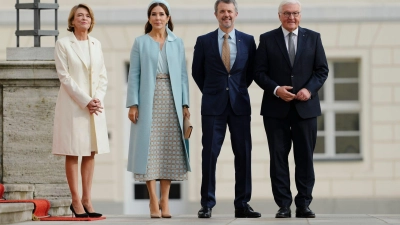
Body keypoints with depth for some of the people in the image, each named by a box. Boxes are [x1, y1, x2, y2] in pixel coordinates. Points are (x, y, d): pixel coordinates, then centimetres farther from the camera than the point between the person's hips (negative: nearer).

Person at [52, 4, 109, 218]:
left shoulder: (96, 44, 12)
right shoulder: (63, 44, -3)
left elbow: (103, 76, 11)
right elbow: (65, 77, -9)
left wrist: (98, 99, -6)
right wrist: (85, 101, -15)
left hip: (95, 105, 5)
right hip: (73, 105, -5)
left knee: (90, 153, 4)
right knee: (72, 153, -2)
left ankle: (87, 200, 8)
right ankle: (76, 201, 2)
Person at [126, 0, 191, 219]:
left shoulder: (177, 43, 10)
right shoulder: (140, 42, 5)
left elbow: (182, 75, 8)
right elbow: (134, 75, 1)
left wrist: (185, 104, 1)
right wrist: (133, 104, -7)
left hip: (171, 102, 2)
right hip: (148, 102, -2)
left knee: (169, 150, 0)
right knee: (149, 149, -4)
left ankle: (164, 200, 6)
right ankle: (153, 201, 0)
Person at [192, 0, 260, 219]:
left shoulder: (248, 41, 5)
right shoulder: (204, 41, 3)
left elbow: (252, 71, 14)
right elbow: (197, 72, 12)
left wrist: (239, 90, 12)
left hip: (240, 104, 1)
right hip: (213, 105, -1)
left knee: (243, 154, 1)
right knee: (210, 154, -2)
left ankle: (242, 205, 7)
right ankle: (207, 205, 4)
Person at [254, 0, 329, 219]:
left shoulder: (313, 38, 8)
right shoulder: (267, 39, 5)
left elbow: (322, 69, 6)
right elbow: (259, 72, 1)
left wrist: (309, 89, -11)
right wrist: (276, 89, -15)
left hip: (305, 107, 1)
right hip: (276, 109, -1)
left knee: (305, 157, 2)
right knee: (278, 157, 1)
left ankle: (303, 205, 8)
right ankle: (284, 205, 5)